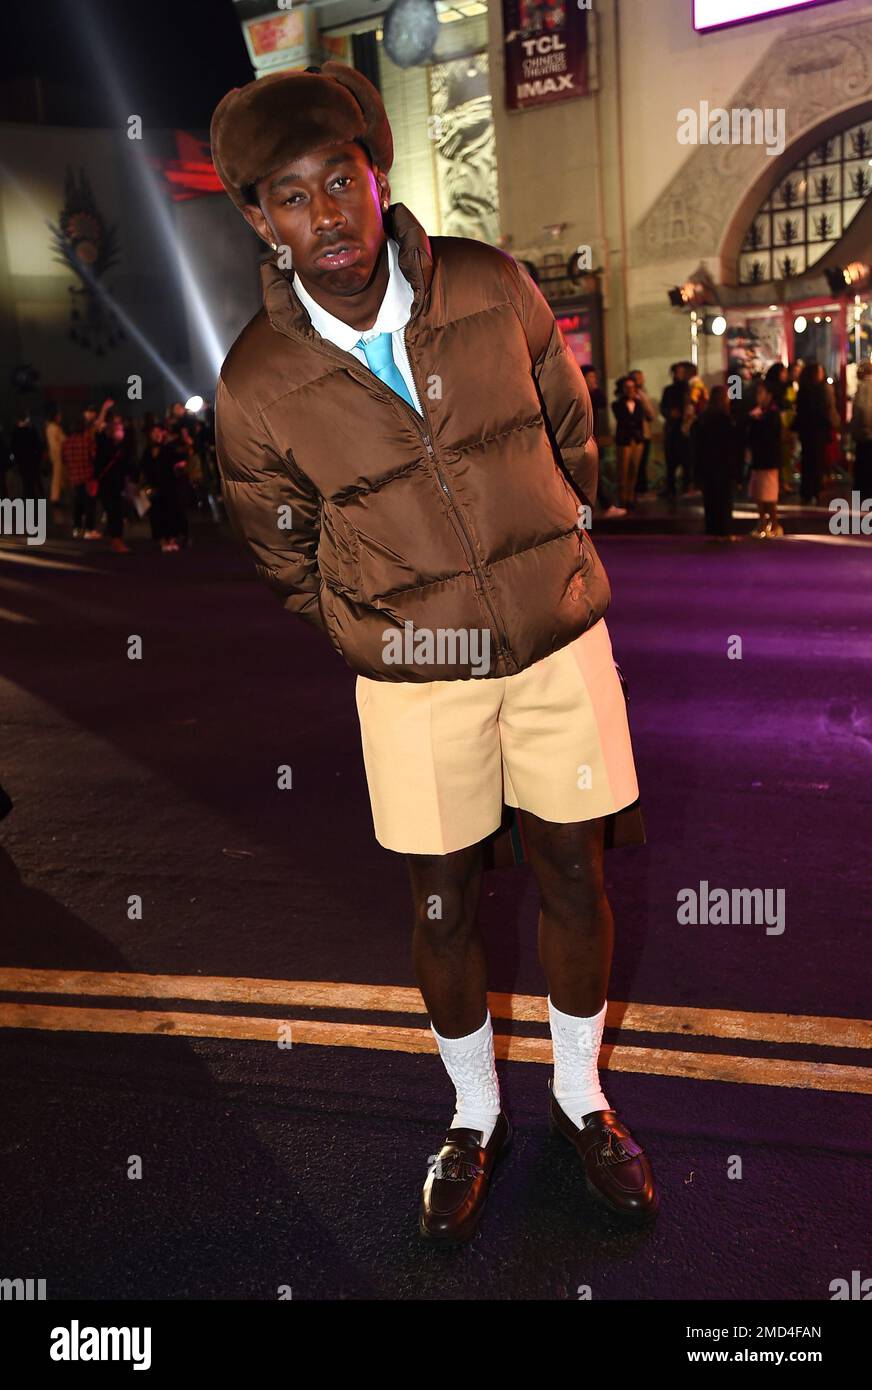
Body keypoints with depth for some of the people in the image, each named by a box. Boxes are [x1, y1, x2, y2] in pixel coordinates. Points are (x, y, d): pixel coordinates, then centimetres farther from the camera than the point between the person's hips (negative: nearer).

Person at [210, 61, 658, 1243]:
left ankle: (580, 1092, 37)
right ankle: (475, 1112, 37)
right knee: (443, 903, 10)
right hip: (414, 675, -1)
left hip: (560, 636, 2)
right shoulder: (257, 387, -12)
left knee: (575, 878, 11)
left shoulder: (490, 289, -8)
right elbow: (286, 558, 4)